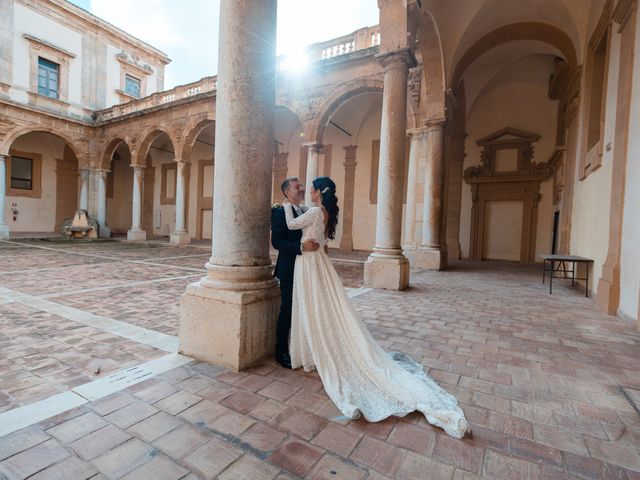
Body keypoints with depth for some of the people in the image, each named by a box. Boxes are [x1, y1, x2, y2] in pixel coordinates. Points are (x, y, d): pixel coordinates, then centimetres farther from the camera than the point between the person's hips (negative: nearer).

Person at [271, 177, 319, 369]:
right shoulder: (280, 213, -9)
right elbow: (276, 241, -20)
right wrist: (301, 247, -28)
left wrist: (312, 245, 1)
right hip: (289, 270, -7)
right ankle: (281, 352, 16)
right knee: (287, 311, 1)